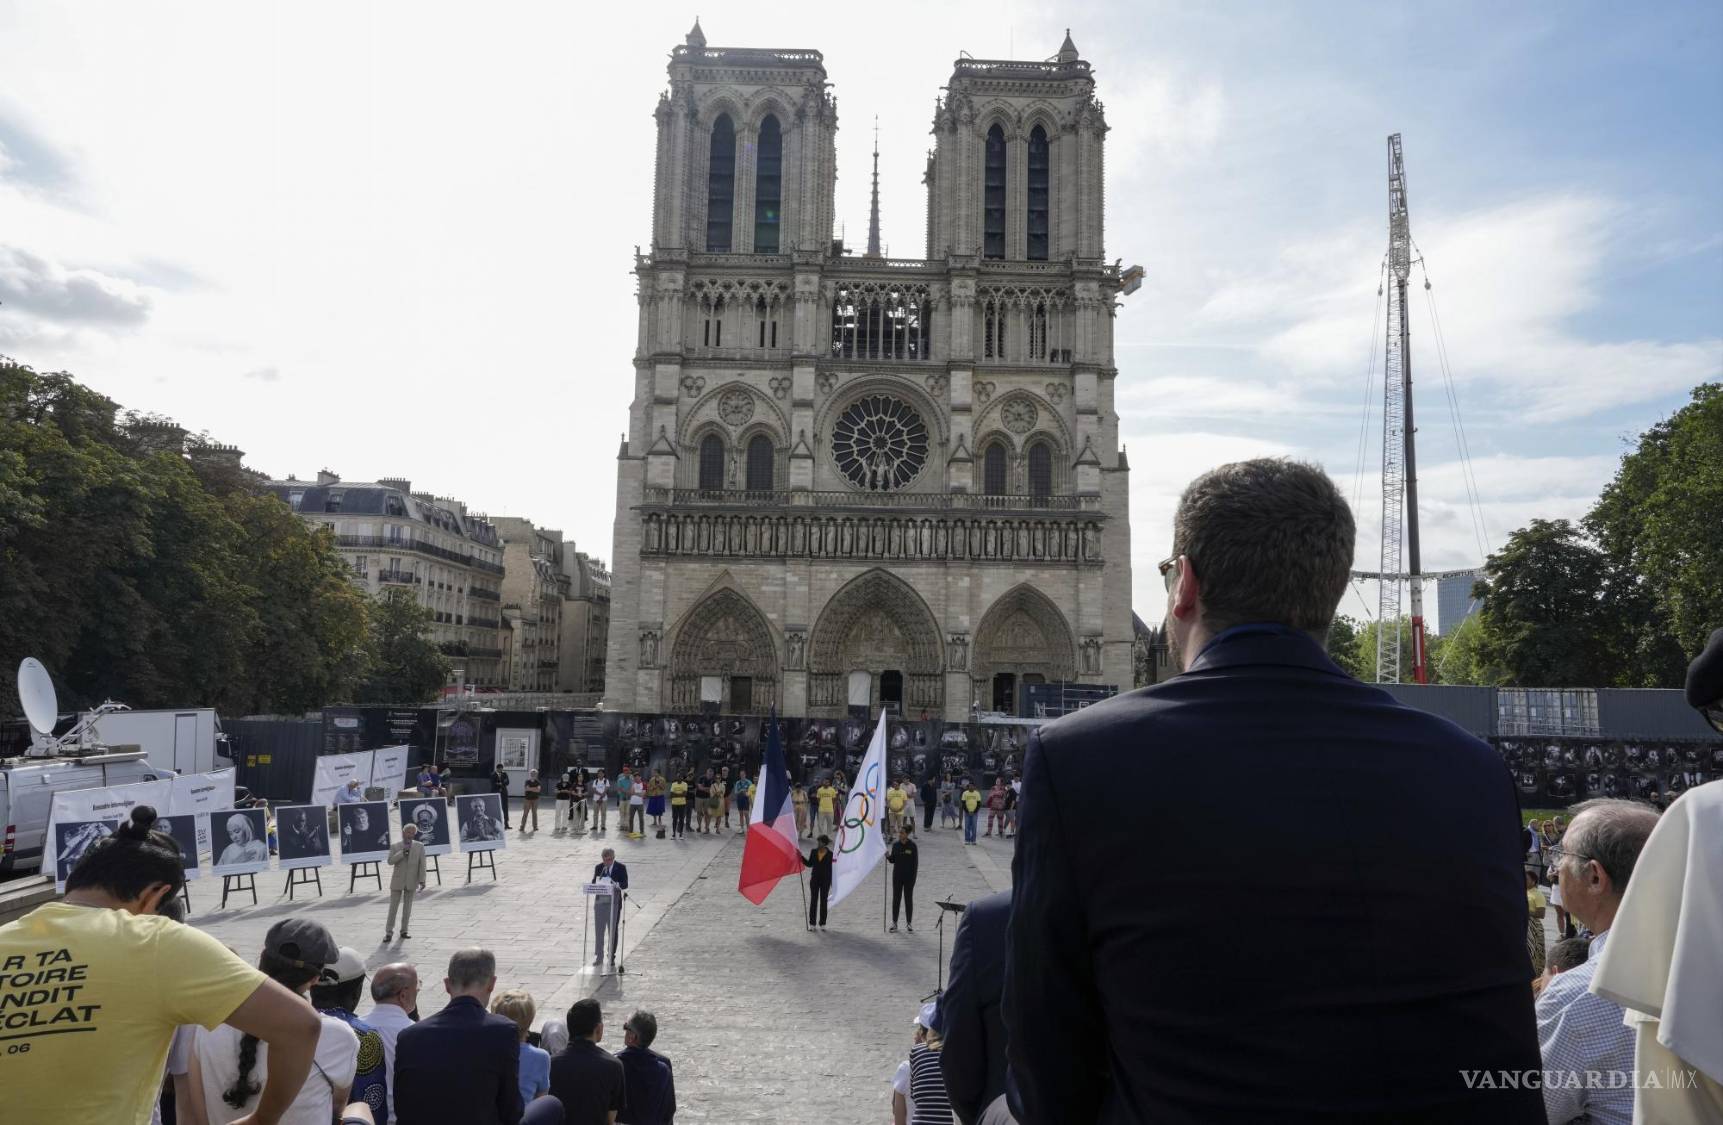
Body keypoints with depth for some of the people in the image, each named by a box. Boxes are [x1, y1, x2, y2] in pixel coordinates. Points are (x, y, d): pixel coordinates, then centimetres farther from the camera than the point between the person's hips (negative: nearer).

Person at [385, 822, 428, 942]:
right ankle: (389, 932, 5)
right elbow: (390, 861, -10)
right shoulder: (395, 846, 1)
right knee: (393, 906, 0)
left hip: (411, 881, 1)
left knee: (407, 907, 5)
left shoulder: (419, 847, 1)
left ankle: (404, 931, 14)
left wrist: (422, 881, -10)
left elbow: (422, 865, -3)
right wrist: (402, 852, -22)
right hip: (397, 881, 0)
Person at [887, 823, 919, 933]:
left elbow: (915, 862, -8)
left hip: (909, 876, -3)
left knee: (908, 899, 6)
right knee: (896, 899, 7)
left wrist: (913, 878, -11)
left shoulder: (912, 845, -10)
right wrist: (888, 856, -15)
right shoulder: (895, 844, 0)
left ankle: (909, 923, 17)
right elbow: (893, 860, 7)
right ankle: (894, 923, 16)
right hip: (897, 876, 3)